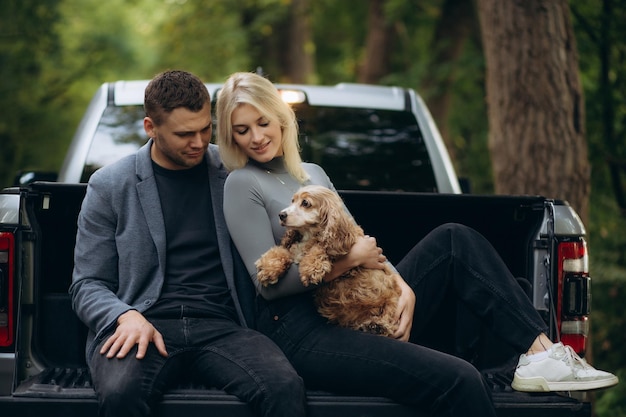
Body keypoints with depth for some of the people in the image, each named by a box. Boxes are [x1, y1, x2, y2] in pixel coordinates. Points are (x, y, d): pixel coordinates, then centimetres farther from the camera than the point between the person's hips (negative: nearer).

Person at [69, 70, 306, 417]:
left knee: (286, 387, -31)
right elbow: (87, 284, 8)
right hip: (145, 323, -1)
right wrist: (127, 316, -13)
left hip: (219, 326, 1)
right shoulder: (109, 186, 9)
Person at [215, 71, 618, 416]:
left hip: (358, 312, 8)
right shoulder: (243, 186, -3)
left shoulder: (313, 173, 19)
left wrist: (403, 287, -3)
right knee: (459, 379, -27)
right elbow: (269, 282, -12)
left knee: (454, 241, -8)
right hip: (304, 333, -7)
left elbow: (365, 246, 17)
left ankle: (540, 353, -15)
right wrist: (350, 259, -11)